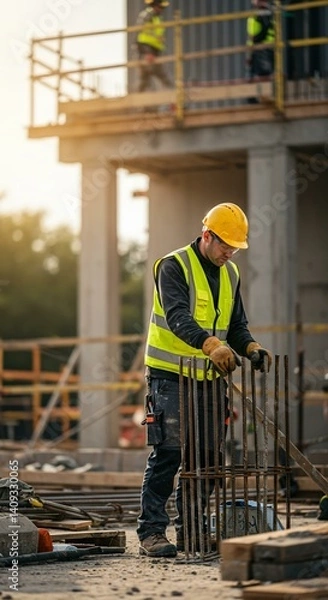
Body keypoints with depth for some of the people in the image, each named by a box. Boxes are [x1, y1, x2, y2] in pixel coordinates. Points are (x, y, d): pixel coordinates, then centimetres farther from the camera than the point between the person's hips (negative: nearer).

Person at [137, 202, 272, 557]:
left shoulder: (230, 274, 12)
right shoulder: (173, 266, -12)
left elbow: (237, 325, 15)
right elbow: (177, 316, -28)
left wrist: (251, 348, -8)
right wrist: (210, 343, -44)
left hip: (207, 378, 7)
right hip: (169, 376, -7)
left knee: (205, 455, 7)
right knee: (168, 451, -12)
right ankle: (151, 531, -8)